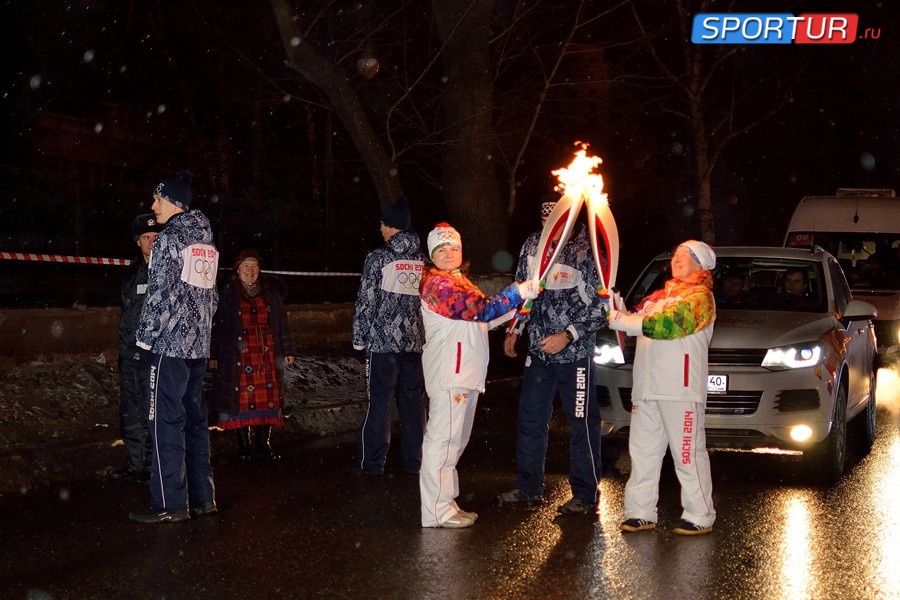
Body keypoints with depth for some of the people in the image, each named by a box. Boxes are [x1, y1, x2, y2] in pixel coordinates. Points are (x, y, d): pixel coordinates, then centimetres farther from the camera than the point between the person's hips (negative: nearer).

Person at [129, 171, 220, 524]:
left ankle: (170, 504, -4)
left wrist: (146, 338, -9)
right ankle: (202, 498, 15)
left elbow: (160, 293, -15)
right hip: (199, 344, 8)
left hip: (170, 344, -8)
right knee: (195, 418, 12)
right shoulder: (206, 241, 13)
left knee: (166, 421, -5)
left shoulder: (170, 239, -10)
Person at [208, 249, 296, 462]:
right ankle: (243, 444, 9)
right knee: (241, 398, -1)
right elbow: (217, 325, 0)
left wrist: (287, 350, 9)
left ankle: (263, 444, 10)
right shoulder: (228, 293, 0)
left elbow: (282, 321, 13)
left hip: (267, 353, 3)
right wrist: (213, 355, -3)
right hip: (239, 354, -3)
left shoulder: (270, 291, 10)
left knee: (268, 397, 1)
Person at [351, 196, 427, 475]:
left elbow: (366, 302, -6)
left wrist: (359, 341, 0)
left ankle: (372, 463, 4)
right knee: (413, 400, 10)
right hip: (416, 341, 4)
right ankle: (414, 460, 16)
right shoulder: (423, 261, 8)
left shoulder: (379, 258, -6)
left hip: (383, 341, -4)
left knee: (379, 401, 0)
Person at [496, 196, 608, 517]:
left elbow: (602, 307, -13)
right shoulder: (533, 244, 4)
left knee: (582, 423, 0)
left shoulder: (586, 252, -13)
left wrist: (568, 335, -17)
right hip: (538, 350, 6)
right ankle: (528, 488, 23)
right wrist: (514, 330, 13)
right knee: (529, 419, 12)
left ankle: (586, 495, 8)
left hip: (575, 353, -6)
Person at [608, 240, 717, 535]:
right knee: (642, 451, 9)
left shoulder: (700, 295, -5)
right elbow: (636, 319, 17)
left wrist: (622, 322, -18)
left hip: (680, 388, -8)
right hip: (647, 386, 8)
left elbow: (668, 323, -18)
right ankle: (640, 512, 15)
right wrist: (618, 307, -3)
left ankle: (700, 517, 3)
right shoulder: (660, 295, 22)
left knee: (688, 454, -3)